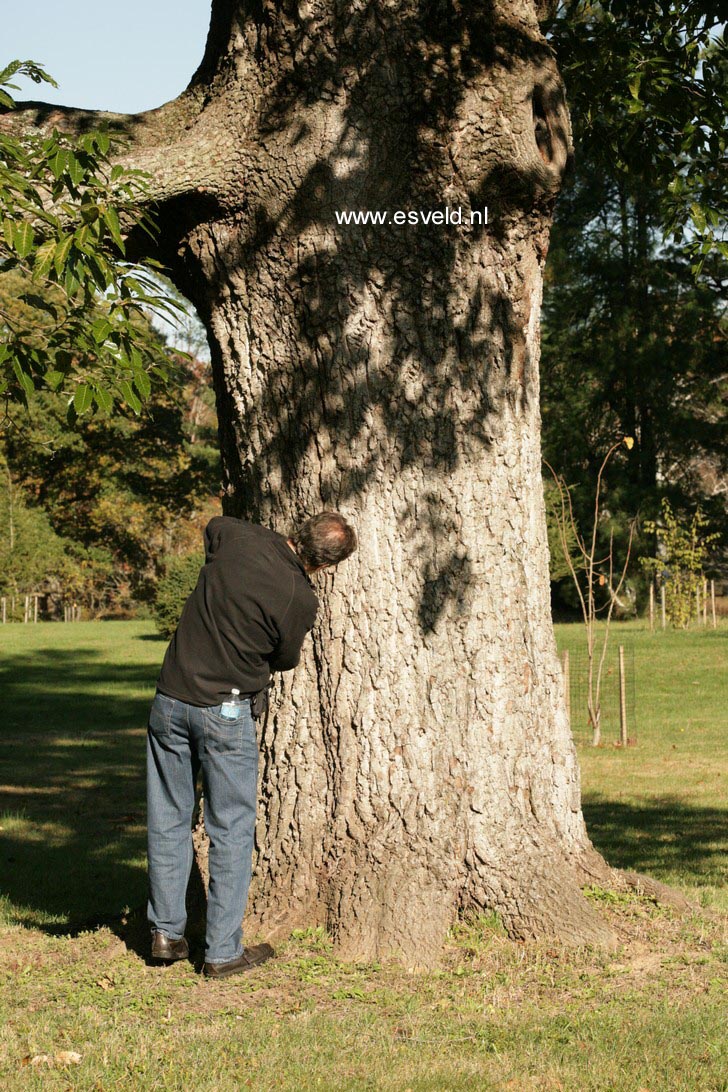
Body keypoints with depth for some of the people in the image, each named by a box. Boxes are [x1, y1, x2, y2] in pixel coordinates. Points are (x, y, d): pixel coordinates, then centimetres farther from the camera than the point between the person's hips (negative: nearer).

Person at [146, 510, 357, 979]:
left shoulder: (236, 537, -5)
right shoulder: (300, 598, -15)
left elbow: (213, 523, 22)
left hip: (170, 698, 5)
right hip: (225, 710, -5)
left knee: (168, 820, 15)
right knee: (232, 830, 7)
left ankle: (166, 932, 22)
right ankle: (223, 951, 9)